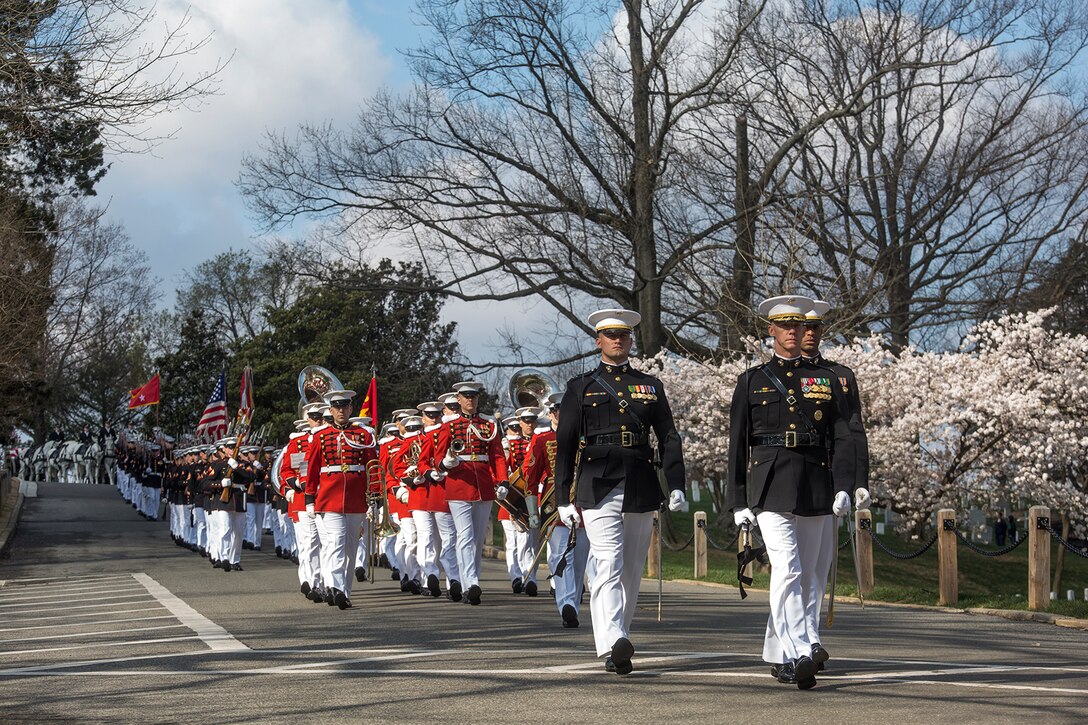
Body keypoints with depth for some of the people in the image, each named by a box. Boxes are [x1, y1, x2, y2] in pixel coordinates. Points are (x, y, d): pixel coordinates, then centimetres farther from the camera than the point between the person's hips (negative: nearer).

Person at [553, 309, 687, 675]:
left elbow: (669, 438, 11)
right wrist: (564, 498, 1)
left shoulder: (650, 386, 15)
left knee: (632, 572, 8)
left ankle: (616, 643, 20)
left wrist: (676, 485, -1)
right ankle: (614, 645, -28)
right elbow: (564, 446, 7)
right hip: (598, 489, -3)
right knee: (609, 566, -17)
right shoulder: (580, 387, 9)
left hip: (641, 489, 3)